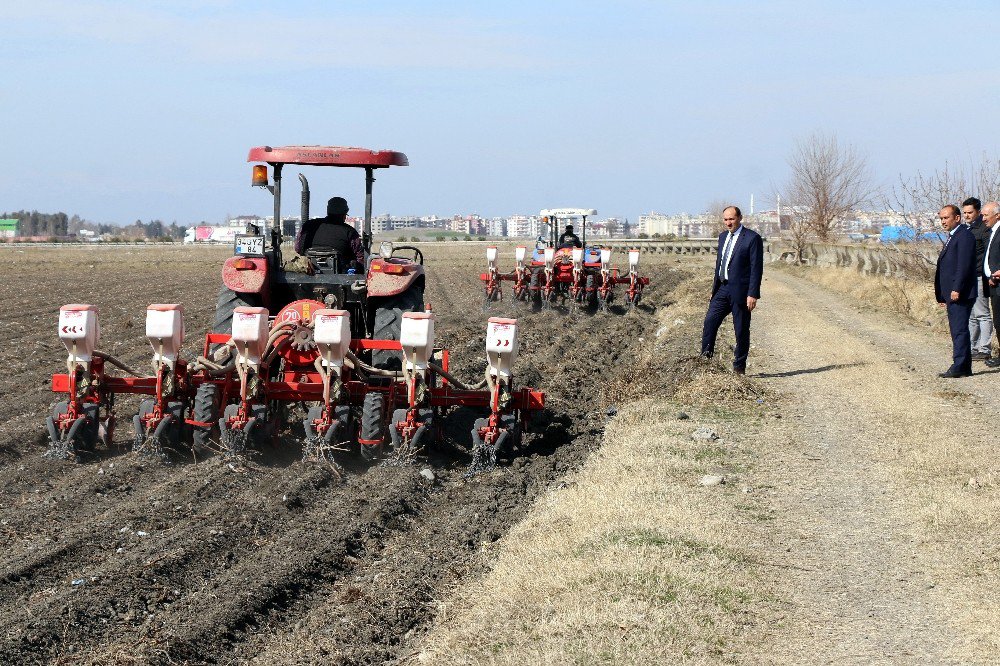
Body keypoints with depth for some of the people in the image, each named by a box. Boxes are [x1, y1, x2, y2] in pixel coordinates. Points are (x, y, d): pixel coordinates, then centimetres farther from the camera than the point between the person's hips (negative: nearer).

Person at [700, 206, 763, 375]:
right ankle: (705, 358, 1)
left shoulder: (752, 238, -9)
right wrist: (715, 288, 17)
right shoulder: (723, 236, 14)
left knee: (741, 330, 1)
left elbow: (756, 268, -12)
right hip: (723, 289, 6)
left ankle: (739, 367, 8)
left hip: (740, 291, -6)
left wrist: (753, 294, -17)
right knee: (710, 321, -5)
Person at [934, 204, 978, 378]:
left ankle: (959, 367, -11)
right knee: (957, 330, 11)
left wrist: (956, 289, -23)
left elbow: (964, 265, -19)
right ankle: (964, 368, 15)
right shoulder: (952, 237, 21)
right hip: (952, 294, 10)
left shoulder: (964, 235, -11)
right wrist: (943, 295, 20)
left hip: (960, 294, -10)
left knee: (959, 329, -10)